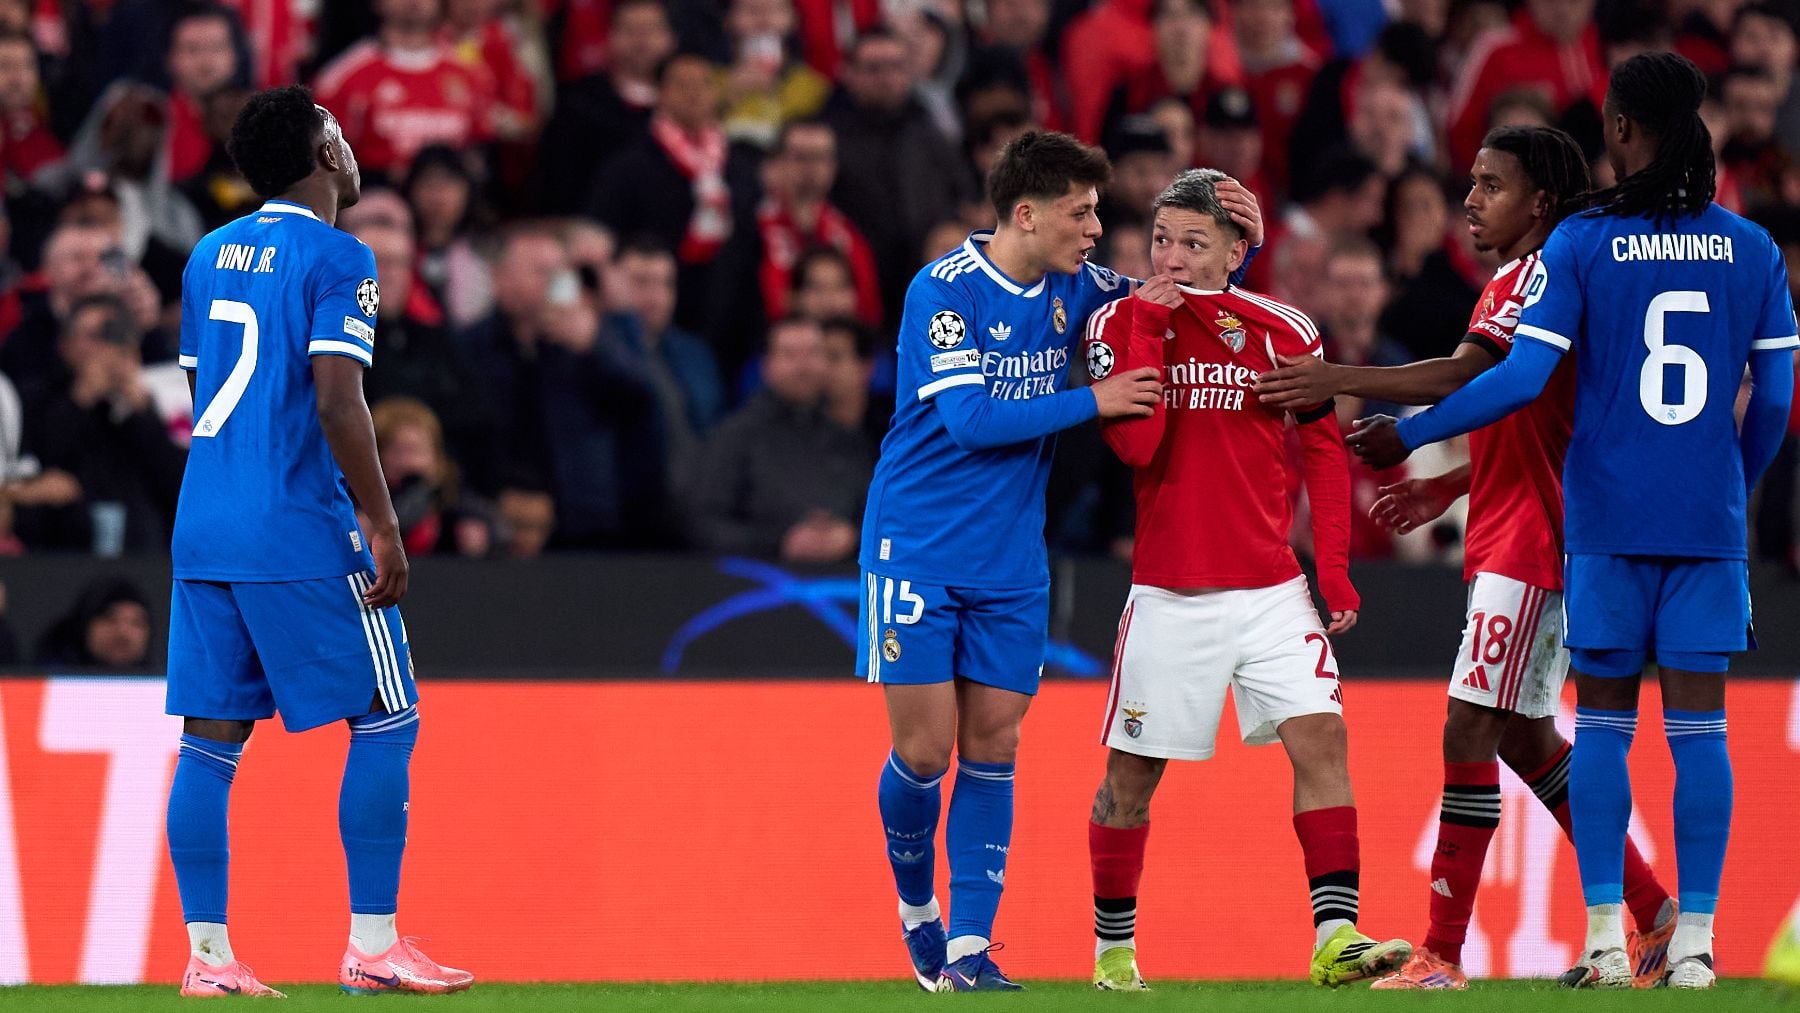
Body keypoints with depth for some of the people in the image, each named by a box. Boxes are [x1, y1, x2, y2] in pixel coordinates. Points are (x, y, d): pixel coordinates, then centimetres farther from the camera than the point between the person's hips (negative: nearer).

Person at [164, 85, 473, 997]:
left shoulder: (210, 256, 14)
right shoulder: (338, 259, -8)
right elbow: (337, 402, -17)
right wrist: (382, 527, -13)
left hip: (202, 533, 7)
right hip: (302, 534, -7)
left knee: (210, 736, 5)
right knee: (386, 721, 2)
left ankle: (207, 954, 2)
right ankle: (371, 946, -1)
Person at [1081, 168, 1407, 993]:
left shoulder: (1285, 333, 1)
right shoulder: (1122, 323, -2)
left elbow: (1324, 452, 9)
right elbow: (1135, 445, -16)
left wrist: (1334, 570, 2)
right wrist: (1148, 330, -18)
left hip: (1271, 593, 1)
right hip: (1168, 597, -1)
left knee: (1320, 738, -14)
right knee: (1131, 773, 5)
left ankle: (1335, 937, -18)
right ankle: (1113, 945, 22)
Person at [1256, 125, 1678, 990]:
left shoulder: (1539, 276, -13)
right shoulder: (1520, 281, 19)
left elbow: (1470, 378, -27)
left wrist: (1341, 381, -27)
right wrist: (1446, 488, 21)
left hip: (1528, 540, -11)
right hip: (1516, 538, 11)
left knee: (1470, 730, -12)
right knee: (1523, 734, 16)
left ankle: (1443, 957, -13)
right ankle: (1653, 913, 22)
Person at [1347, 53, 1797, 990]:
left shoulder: (1580, 245, -5)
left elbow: (1521, 379, -9)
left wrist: (1407, 436, 1)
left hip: (1608, 523, -2)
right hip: (1709, 521, 2)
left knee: (1601, 725, 5)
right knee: (1697, 725, 2)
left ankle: (1605, 939, 1)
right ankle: (1693, 943, -1)